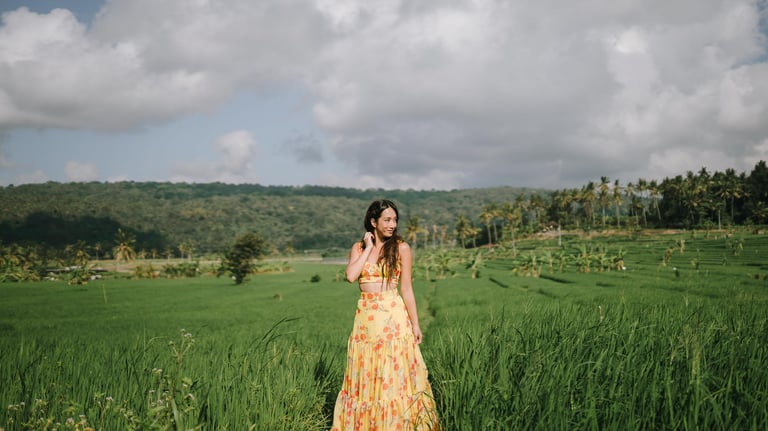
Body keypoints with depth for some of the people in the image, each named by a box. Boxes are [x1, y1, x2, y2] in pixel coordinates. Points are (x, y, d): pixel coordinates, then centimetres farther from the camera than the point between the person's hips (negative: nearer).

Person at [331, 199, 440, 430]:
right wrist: (368, 247, -5)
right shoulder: (358, 247, 8)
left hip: (393, 317, -3)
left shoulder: (401, 248, 0)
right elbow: (351, 276, -9)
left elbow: (407, 288, -1)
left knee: (394, 375, -1)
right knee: (365, 376, 8)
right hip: (365, 318, 3)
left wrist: (415, 324, -4)